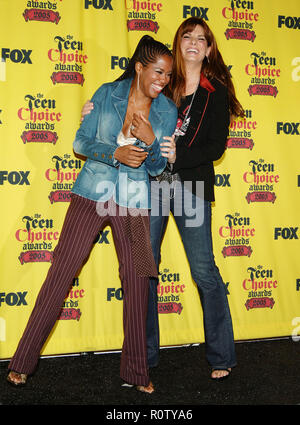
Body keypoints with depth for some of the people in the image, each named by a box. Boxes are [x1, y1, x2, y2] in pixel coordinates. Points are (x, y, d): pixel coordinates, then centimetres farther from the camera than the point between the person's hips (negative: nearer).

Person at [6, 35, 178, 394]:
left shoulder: (167, 111, 3)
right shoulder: (107, 93, -1)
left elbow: (158, 168, 4)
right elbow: (81, 141, -1)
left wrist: (151, 140, -15)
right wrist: (116, 153, -17)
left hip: (134, 203, 2)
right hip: (92, 194, -1)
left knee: (137, 281, 3)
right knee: (61, 273, 0)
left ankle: (136, 371, 18)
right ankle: (23, 361, 14)